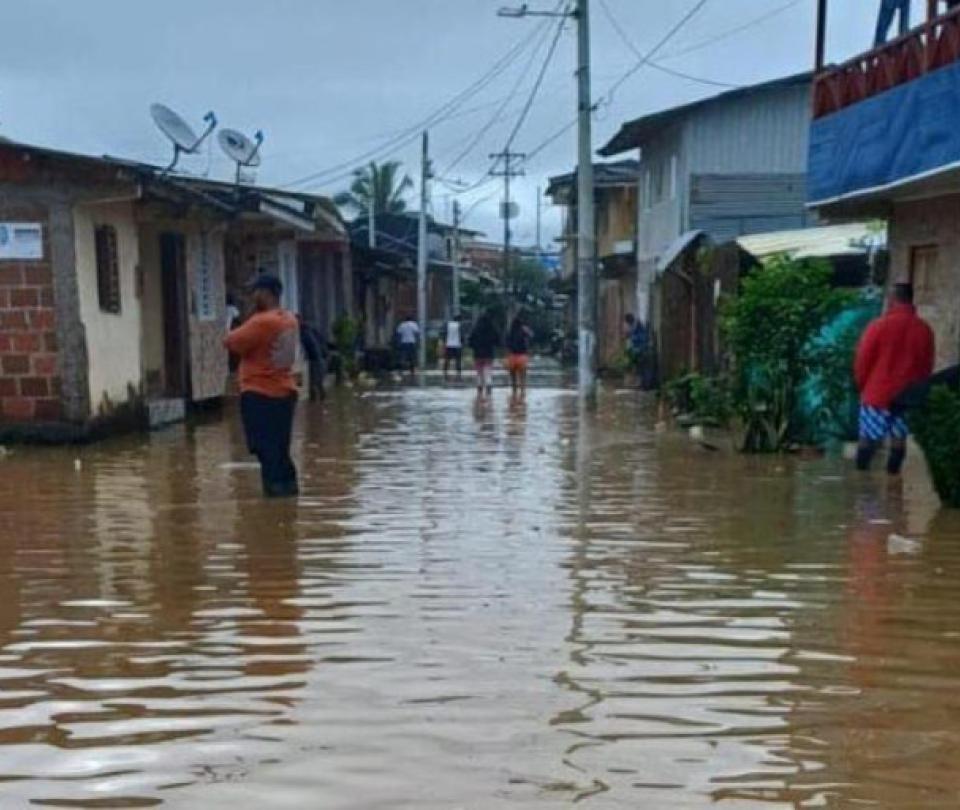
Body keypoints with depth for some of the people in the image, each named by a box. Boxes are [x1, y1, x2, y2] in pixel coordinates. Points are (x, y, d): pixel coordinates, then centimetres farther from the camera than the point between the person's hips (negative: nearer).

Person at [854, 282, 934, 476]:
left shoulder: (879, 325, -13)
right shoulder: (924, 329, -3)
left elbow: (863, 361, -7)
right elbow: (927, 366, 7)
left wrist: (862, 386, 9)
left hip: (877, 394, -3)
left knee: (868, 438, 7)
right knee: (899, 439, 12)